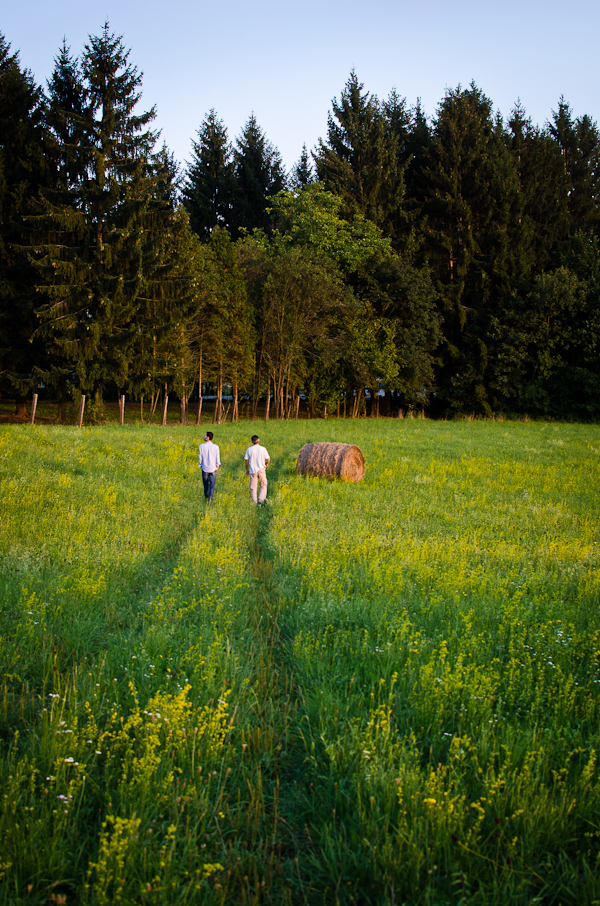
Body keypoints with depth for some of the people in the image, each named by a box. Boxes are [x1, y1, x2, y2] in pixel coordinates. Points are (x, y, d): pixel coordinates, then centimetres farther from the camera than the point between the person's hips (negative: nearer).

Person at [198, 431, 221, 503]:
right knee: (212, 484, 3)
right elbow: (218, 457, 0)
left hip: (205, 468, 1)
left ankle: (206, 497, 28)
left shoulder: (201, 446, -9)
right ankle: (210, 498, -10)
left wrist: (200, 465, 14)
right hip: (213, 468, -1)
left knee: (206, 483, 17)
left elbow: (200, 457, -2)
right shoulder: (216, 447, -8)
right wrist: (217, 465, 16)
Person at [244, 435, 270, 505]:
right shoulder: (263, 449, -5)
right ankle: (261, 500, 0)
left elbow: (246, 460, 0)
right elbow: (268, 459, -2)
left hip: (253, 470, 1)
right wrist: (266, 463, 20)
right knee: (263, 485, 11)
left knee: (253, 487, 8)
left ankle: (254, 502, 10)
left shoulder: (249, 449, -3)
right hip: (261, 470, -1)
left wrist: (247, 469, 12)